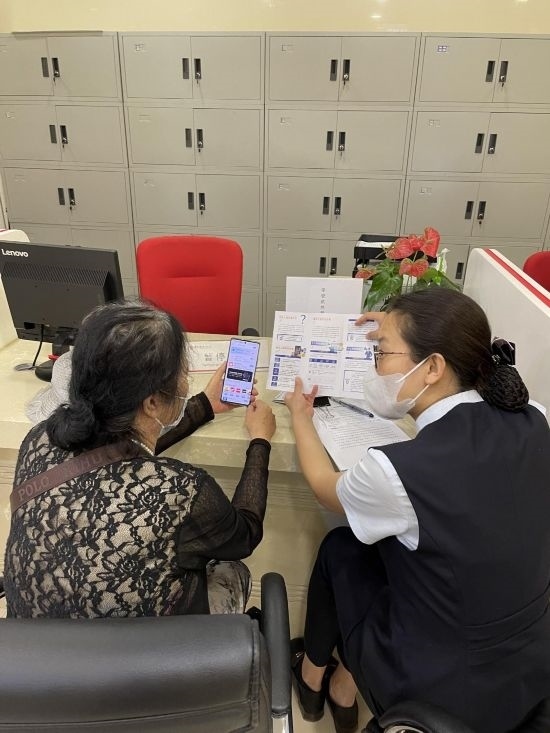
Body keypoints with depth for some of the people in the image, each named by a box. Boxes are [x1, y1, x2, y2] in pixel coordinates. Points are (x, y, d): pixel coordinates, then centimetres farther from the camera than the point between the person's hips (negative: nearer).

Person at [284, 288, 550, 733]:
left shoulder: (398, 470, -31)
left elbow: (327, 488, -5)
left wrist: (300, 418, 10)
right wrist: (401, 332, 14)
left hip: (442, 690, -5)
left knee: (340, 547, 14)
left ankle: (313, 673, 39)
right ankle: (344, 685, 36)